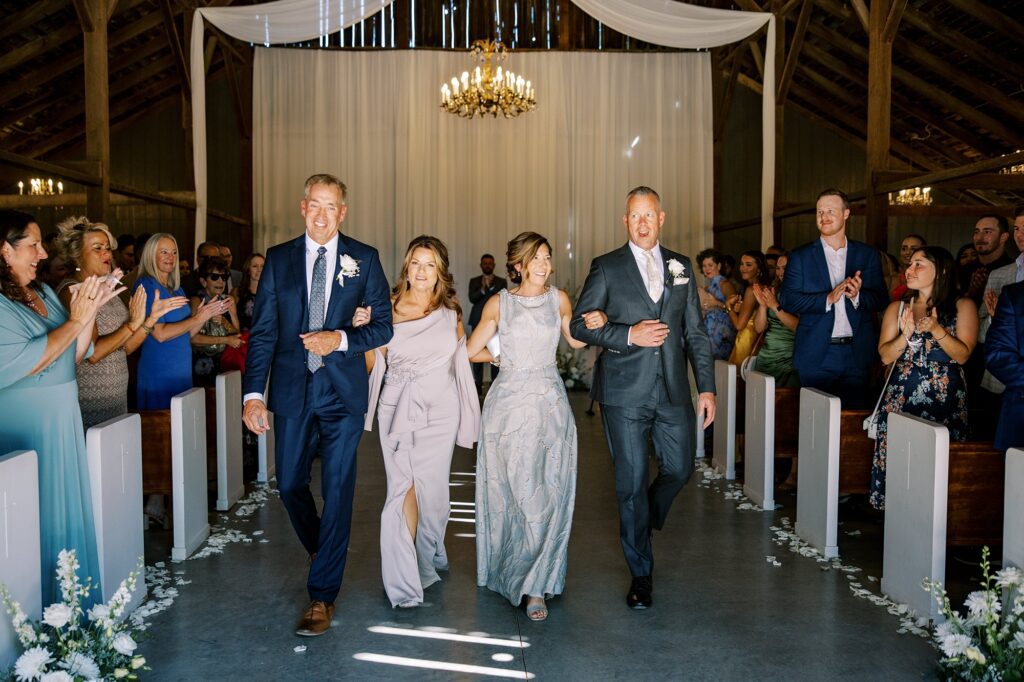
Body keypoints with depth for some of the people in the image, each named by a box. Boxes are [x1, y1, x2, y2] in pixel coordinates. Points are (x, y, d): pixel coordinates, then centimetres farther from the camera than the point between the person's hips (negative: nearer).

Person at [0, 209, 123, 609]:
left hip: (63, 421, 8)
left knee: (69, 512, 16)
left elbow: (74, 355, 10)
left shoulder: (42, 292, 8)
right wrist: (75, 320, -18)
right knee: (38, 519, 2)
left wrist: (92, 310, -2)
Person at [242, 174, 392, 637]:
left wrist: (340, 339, -16)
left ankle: (322, 595, 11)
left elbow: (383, 325, 1)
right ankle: (320, 551, 41)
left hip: (342, 391, -2)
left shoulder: (364, 259, 1)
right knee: (291, 484, 11)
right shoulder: (279, 259, 5)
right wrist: (253, 394, -8)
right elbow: (262, 332, 0)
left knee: (337, 491, 0)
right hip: (292, 390, 2)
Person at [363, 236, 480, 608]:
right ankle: (404, 581, 2)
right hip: (399, 407, -1)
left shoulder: (451, 313, 6)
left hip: (439, 410, 1)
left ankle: (428, 559, 31)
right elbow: (374, 364, 3)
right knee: (404, 488, -8)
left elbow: (462, 353, 18)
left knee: (431, 488, 3)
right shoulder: (389, 308, 1)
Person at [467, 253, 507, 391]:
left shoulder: (501, 282, 8)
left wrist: (491, 286, -16)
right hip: (478, 322, 1)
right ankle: (478, 384, 6)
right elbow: (472, 298, -6)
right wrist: (482, 289, -22)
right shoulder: (474, 281, 10)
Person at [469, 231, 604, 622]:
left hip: (550, 403, 1)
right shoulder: (499, 303, 4)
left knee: (548, 493, -4)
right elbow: (472, 350, 7)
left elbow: (575, 340, 19)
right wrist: (509, 356, 12)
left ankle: (535, 585, 3)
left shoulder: (559, 299, 7)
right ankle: (511, 569, 22)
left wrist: (595, 325, 0)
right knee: (512, 491, 2)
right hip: (509, 402, -1)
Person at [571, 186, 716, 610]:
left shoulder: (680, 267, 10)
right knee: (632, 482, 3)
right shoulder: (607, 268, 1)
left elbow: (695, 332, 10)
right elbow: (580, 324, -3)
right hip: (625, 392, -3)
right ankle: (641, 573, 18)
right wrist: (629, 335, -16)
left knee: (679, 469, 9)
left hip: (673, 391, 3)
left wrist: (707, 387, 4)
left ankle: (642, 525, 41)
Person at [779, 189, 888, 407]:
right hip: (816, 356, -1)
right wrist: (828, 298, -18)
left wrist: (857, 295, -17)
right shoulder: (800, 256, 3)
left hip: (857, 355, 1)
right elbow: (787, 300, -5)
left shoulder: (868, 254, 7)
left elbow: (881, 300, 5)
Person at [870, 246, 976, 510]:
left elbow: (963, 354, -4)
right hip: (901, 396, 2)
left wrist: (936, 329, -17)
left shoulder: (963, 306, 5)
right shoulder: (897, 308, 11)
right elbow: (885, 356, 3)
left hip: (946, 399, -2)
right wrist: (906, 335, -13)